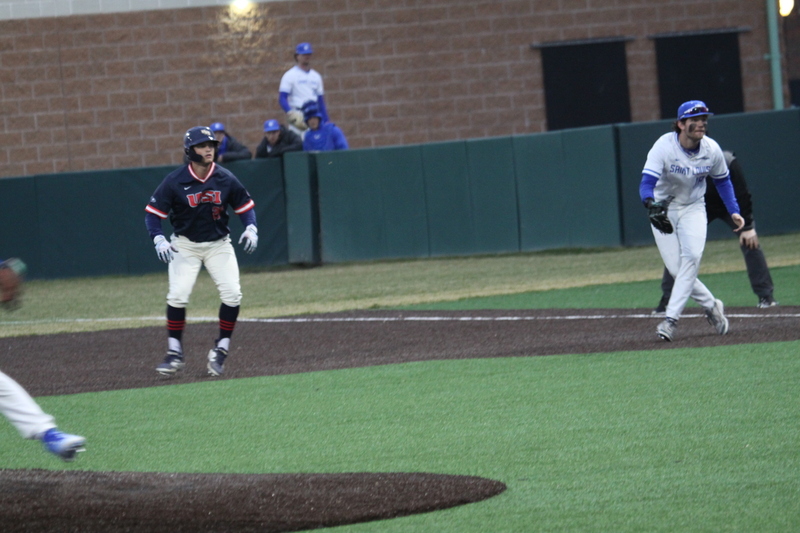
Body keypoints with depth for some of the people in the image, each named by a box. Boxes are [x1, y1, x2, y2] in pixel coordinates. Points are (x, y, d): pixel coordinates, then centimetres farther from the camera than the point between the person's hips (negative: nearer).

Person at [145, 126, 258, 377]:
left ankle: (220, 351, 3)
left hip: (219, 244, 2)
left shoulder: (226, 179, -8)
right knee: (177, 295, -17)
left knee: (232, 294, -14)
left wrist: (251, 229, -15)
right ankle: (175, 354, -2)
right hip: (185, 245, -2)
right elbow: (152, 214, -11)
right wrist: (159, 240, -28)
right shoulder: (174, 182, -15)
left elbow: (245, 206, 4)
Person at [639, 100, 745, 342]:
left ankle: (671, 318, -26)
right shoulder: (664, 147, -24)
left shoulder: (712, 149, -11)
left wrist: (734, 211, 0)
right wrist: (650, 203, -55)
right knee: (675, 269, -9)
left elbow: (722, 181, 8)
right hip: (664, 210, -2)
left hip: (693, 208, 2)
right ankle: (711, 306, 15)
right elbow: (647, 182, -34)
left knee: (692, 256, -23)